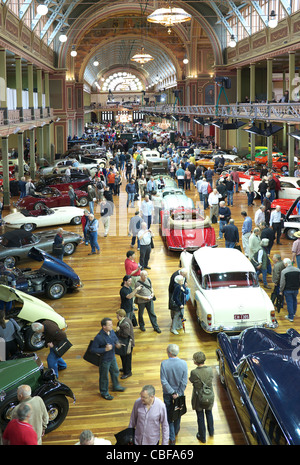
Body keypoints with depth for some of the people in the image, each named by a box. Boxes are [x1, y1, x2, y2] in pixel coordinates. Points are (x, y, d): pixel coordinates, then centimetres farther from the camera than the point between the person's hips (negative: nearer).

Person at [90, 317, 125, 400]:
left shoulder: (111, 331, -10)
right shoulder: (99, 337, -32)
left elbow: (115, 338, 11)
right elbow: (93, 349, -27)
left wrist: (117, 343, -13)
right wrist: (105, 349, -32)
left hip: (112, 357, 7)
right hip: (104, 360, -7)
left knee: (115, 372, 28)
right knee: (104, 377, 14)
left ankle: (116, 386, 54)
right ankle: (104, 393, 36)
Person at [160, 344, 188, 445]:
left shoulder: (164, 364, -20)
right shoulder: (183, 364, -17)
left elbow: (163, 381, -19)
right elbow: (184, 382, -15)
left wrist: (172, 393, -13)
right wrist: (178, 393, -8)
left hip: (167, 394, -1)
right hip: (179, 393, 2)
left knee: (169, 414, 11)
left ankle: (172, 438, 11)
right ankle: (176, 431, 45)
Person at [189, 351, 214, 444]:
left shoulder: (194, 372, -29)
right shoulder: (210, 370, -19)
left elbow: (191, 380, -10)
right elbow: (211, 378, -2)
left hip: (199, 398, -3)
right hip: (210, 397, 3)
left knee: (200, 417, 17)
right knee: (209, 413, 28)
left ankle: (202, 437, 33)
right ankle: (211, 432, 48)